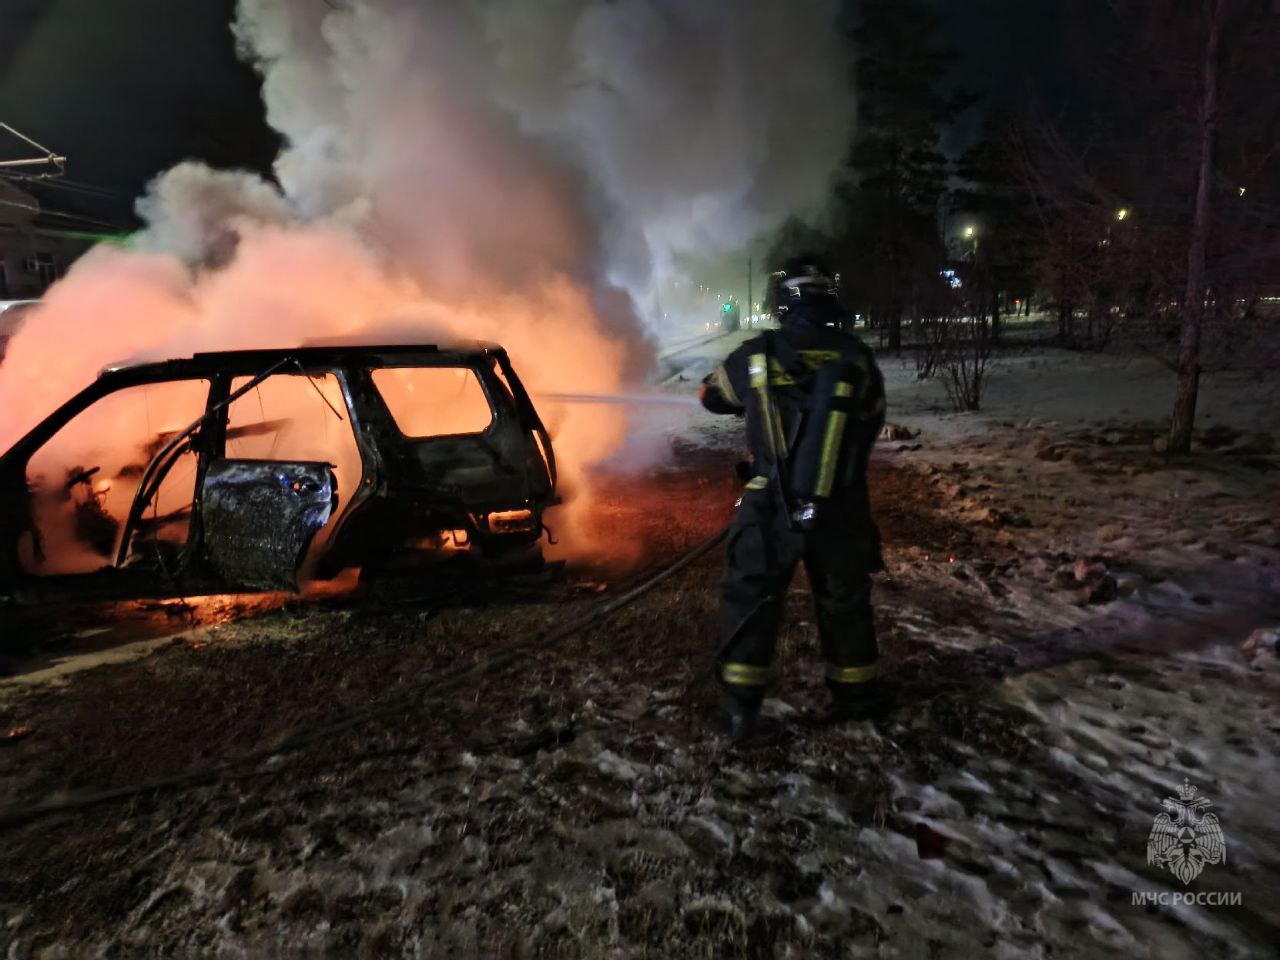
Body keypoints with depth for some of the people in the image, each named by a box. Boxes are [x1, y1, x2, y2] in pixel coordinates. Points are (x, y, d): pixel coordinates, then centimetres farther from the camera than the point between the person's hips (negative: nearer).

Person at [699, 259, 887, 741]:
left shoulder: (756, 356, -6)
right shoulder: (858, 359, -5)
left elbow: (712, 394, 14)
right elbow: (872, 425, 11)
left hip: (770, 510, -1)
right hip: (840, 512, 1)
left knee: (750, 601, 13)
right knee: (845, 602, 20)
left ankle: (740, 707, 17)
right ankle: (855, 694, 36)